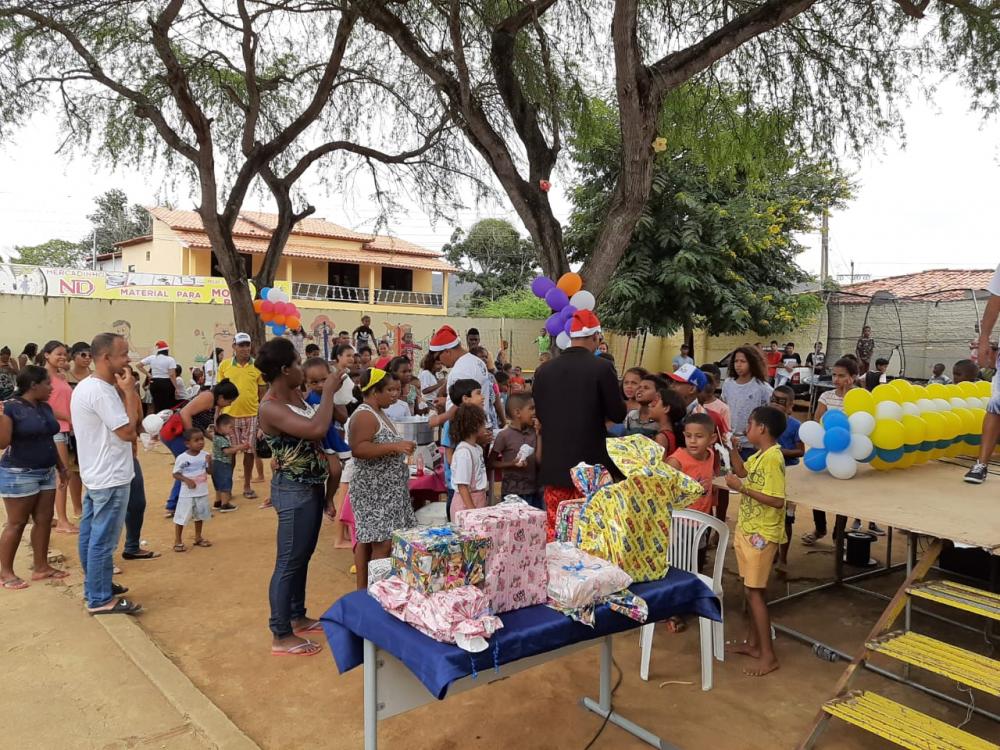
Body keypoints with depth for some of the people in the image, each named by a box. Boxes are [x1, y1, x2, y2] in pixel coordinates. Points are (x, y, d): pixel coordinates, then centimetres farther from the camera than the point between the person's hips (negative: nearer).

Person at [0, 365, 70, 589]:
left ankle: (41, 567, 18)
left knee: (44, 520, 8)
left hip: (46, 473, 7)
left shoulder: (45, 407, 8)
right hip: (19, 474, -7)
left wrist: (60, 466, 20)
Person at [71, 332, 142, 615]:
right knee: (103, 540, -2)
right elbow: (128, 431, -21)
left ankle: (94, 587, 30)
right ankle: (100, 599, 7)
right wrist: (129, 391, -16)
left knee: (91, 536, 17)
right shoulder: (101, 391, -22)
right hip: (110, 477, -10)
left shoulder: (85, 386, 10)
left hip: (95, 474, 10)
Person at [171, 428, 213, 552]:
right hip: (187, 494, -4)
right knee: (182, 517, 2)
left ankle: (198, 537, 33)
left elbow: (209, 471, 0)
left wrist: (209, 462, -18)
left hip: (202, 493, 4)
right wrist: (187, 480, -22)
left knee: (200, 515, 18)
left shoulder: (205, 455, -4)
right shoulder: (182, 458, -14)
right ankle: (178, 541, 15)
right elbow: (175, 474, -8)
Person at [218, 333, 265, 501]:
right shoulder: (224, 365, 0)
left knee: (249, 450, 7)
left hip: (251, 415, 0)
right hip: (229, 415, 0)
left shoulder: (257, 366, 0)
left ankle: (247, 486, 19)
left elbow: (261, 392, 5)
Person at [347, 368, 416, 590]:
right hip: (375, 491, -10)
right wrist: (394, 447, -29)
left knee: (368, 540, 14)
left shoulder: (378, 413, 15)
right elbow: (358, 449, -27)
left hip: (384, 488, 10)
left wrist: (400, 447, 14)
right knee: (382, 543, -9)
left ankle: (363, 590, 21)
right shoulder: (364, 416, -16)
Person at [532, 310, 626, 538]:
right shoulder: (602, 368, -11)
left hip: (554, 465, 4)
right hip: (590, 464, -3)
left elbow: (539, 415, 9)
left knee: (555, 530, 11)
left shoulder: (544, 371, 1)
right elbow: (618, 415, -7)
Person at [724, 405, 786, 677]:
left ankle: (768, 656, 7)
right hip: (748, 529, 9)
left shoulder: (773, 458, -22)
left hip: (762, 534, -9)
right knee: (750, 588, 16)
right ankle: (752, 643, 28)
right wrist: (732, 448, 12)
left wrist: (741, 488, -24)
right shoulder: (759, 455, 6)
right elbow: (742, 471, 24)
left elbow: (777, 501, -27)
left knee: (755, 592, -3)